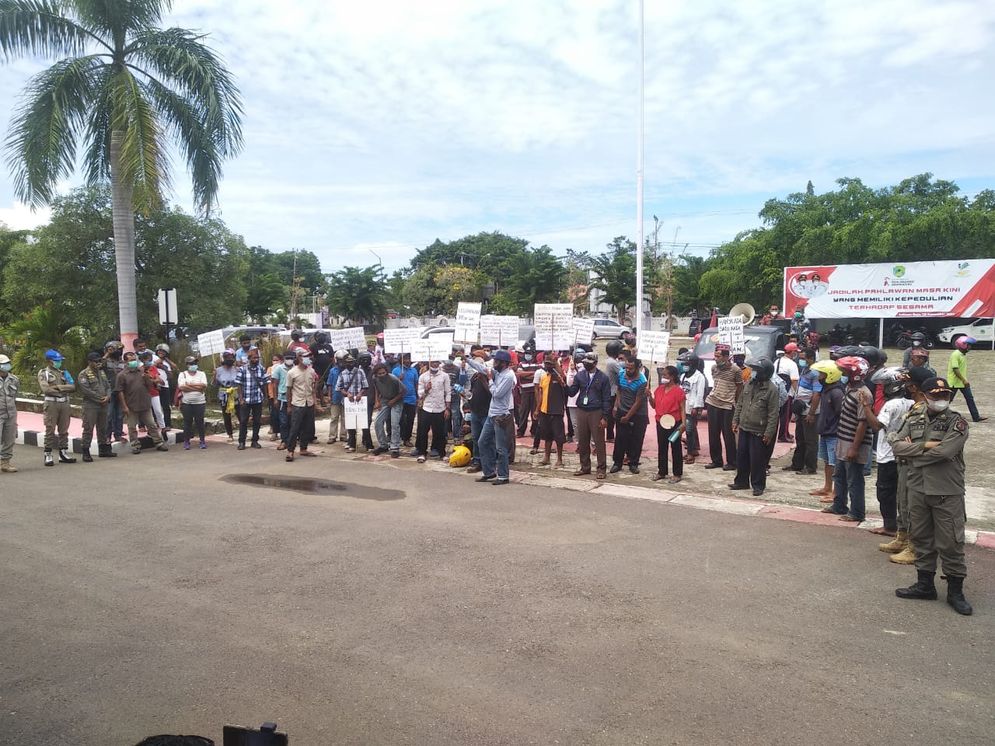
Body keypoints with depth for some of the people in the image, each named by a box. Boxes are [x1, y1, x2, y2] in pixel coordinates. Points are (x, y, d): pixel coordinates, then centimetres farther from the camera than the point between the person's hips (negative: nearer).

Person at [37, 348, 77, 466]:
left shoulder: (63, 373, 16)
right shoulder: (43, 373, 1)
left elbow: (73, 387, 6)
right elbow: (46, 389, -12)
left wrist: (59, 387, -9)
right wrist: (64, 390, -5)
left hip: (64, 403, 5)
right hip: (51, 403, -5)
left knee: (64, 430, 7)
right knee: (50, 430, -4)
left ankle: (63, 453, 13)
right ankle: (48, 455, 1)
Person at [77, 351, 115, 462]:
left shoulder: (102, 372, 16)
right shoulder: (83, 374, -7)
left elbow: (108, 386, 15)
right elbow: (85, 390, -16)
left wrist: (107, 396, -5)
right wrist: (99, 398, -15)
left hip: (103, 404, 7)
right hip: (90, 405, -7)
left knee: (103, 428, 14)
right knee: (88, 429, -6)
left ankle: (103, 449, 23)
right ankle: (85, 452, -1)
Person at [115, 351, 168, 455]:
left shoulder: (142, 372, 9)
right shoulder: (122, 375, -4)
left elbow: (150, 386, 13)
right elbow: (120, 392, -8)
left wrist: (146, 378, -8)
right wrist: (124, 406, -12)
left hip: (145, 404, 3)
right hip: (131, 407, -3)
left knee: (152, 425, 8)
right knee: (132, 428, 6)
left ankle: (159, 443, 13)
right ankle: (135, 446, 16)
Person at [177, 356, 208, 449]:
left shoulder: (201, 374, 7)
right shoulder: (182, 374, 5)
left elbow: (204, 385, -9)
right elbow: (181, 387, -11)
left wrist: (189, 385, -11)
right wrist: (197, 387, -12)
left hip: (200, 402, 0)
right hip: (186, 403, 0)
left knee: (200, 422, 2)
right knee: (187, 422, 4)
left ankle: (202, 441, 11)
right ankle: (186, 442, 12)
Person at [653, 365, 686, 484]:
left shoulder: (678, 391, -11)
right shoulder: (659, 389, 9)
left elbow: (683, 409, -12)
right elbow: (654, 405, 13)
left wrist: (684, 423, -21)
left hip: (674, 423, -6)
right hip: (660, 422, 7)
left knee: (675, 448, 3)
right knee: (661, 447, 13)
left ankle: (677, 474, 11)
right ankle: (662, 472, 24)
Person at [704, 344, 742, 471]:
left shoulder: (735, 369, -9)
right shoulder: (714, 368, 6)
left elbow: (739, 387, 1)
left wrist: (735, 402, 6)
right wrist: (713, 395, 13)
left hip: (727, 406, -5)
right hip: (713, 403, 5)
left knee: (728, 435, 0)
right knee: (713, 434, 9)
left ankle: (731, 462, 11)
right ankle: (716, 460, 20)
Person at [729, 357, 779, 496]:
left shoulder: (771, 389, -13)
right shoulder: (749, 384, 7)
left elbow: (773, 414, -14)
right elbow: (740, 404, 15)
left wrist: (769, 433, -16)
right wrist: (735, 421, 11)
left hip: (758, 431, -7)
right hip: (744, 428, 7)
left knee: (757, 460, -1)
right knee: (741, 456, 13)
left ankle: (758, 485, 12)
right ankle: (741, 481, 26)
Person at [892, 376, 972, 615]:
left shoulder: (956, 423, -7)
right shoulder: (913, 419, 7)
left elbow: (944, 451, -22)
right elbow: (896, 444, -3)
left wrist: (913, 451, -10)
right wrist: (925, 446, -16)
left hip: (947, 493, -4)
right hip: (918, 489, 5)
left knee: (951, 543, 2)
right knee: (921, 539, 14)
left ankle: (955, 591, 17)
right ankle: (925, 584, 28)